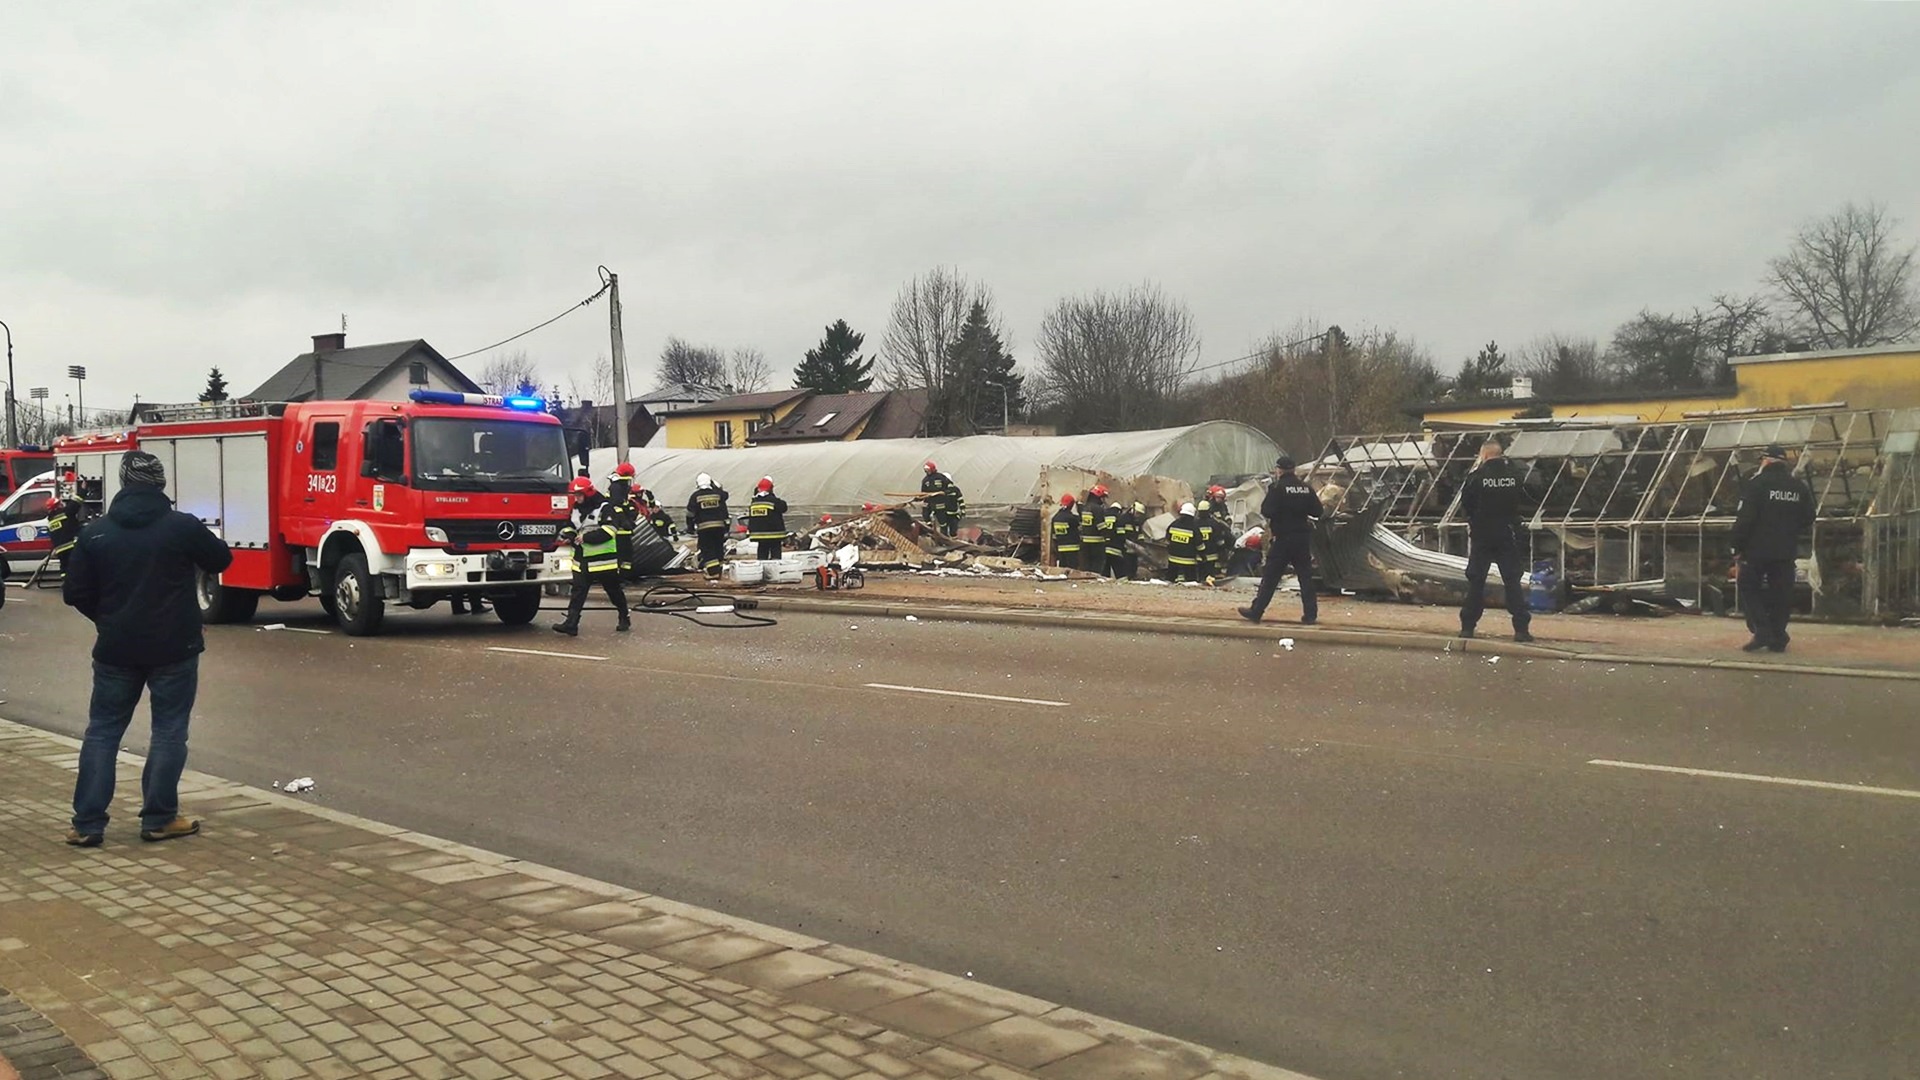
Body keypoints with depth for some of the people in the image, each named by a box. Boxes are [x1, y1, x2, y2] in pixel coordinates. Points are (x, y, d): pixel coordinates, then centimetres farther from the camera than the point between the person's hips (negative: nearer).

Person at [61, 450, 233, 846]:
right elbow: (221, 559, 7)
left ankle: (87, 824, 11)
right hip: (174, 649, -2)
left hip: (116, 650, 3)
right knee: (168, 731, 7)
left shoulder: (95, 533, -1)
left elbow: (75, 593, 2)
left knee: (102, 731, 11)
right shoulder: (183, 527, -10)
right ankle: (159, 819, 9)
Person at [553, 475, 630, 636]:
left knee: (614, 590, 8)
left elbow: (608, 531, -21)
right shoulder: (576, 509, 12)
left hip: (604, 559, -6)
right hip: (582, 560, 6)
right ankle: (571, 624, -7)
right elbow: (570, 527, 21)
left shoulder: (604, 507, -11)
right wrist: (567, 535, -3)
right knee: (577, 591, -4)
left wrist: (586, 537, -23)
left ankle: (625, 619, 25)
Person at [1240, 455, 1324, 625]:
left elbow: (1266, 511, -17)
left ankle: (1255, 611, 6)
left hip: (1284, 538, -4)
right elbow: (1318, 512, 7)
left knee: (1270, 576, 2)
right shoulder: (1305, 487, 5)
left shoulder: (1278, 487, -10)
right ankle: (1310, 614, 6)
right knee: (1305, 576, 8)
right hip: (1303, 537, 4)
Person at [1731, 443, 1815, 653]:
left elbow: (1744, 518, -16)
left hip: (1758, 549, -5)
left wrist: (1737, 546, -8)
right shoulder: (1800, 487, 6)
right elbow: (1808, 520, 13)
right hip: (1786, 551, 5)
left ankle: (1761, 632, -6)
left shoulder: (1757, 484, -12)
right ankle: (1778, 639, 10)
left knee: (1749, 588, 7)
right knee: (1781, 594, 10)